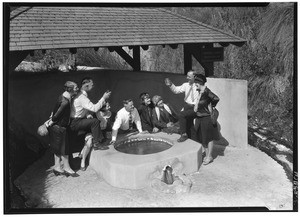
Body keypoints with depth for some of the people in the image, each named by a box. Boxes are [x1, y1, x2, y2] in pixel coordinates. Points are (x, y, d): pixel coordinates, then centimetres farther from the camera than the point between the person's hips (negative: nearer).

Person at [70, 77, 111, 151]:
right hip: (74, 123, -10)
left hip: (78, 120, 10)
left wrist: (88, 115, -1)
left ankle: (101, 141, 9)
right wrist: (104, 98, -21)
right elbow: (94, 108, -28)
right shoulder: (82, 97, -23)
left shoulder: (82, 95, 9)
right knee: (95, 121, -21)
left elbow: (87, 108, 19)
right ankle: (96, 144, -12)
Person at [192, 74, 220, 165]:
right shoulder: (200, 91, 6)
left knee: (208, 138, 5)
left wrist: (212, 106, -14)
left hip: (207, 118, -9)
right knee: (201, 137, 15)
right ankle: (207, 155, 29)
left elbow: (216, 98, -28)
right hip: (200, 118, 9)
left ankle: (209, 157, 19)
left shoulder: (206, 91, -20)